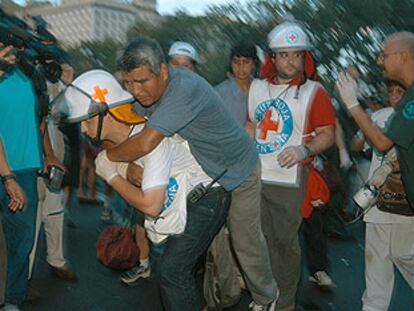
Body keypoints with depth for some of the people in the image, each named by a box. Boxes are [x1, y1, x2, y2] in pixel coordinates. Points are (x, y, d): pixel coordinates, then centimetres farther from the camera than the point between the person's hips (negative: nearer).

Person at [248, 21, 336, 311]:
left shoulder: (314, 92, -4)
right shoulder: (256, 87, 9)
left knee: (285, 241, 4)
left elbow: (328, 133, -6)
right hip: (252, 176, 5)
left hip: (288, 180, -4)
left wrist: (304, 149, -23)